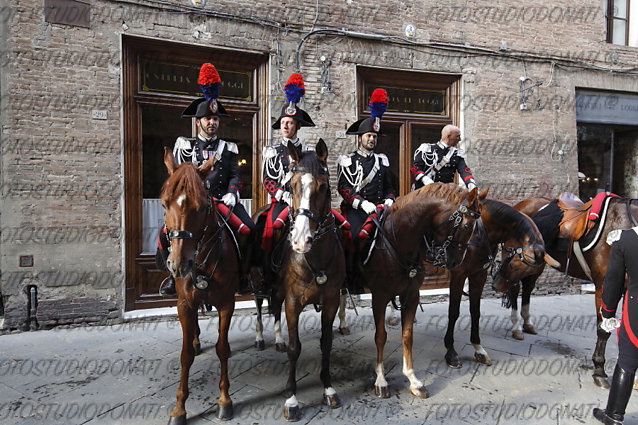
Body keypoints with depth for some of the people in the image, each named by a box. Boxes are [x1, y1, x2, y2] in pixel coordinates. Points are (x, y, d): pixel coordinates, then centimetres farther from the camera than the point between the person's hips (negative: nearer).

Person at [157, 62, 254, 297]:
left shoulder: (228, 148, 16)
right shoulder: (184, 145, 12)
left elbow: (234, 175, 10)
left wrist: (231, 193, -10)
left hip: (223, 199, 1)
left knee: (249, 229, -21)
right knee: (167, 233, -22)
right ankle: (174, 274, 1)